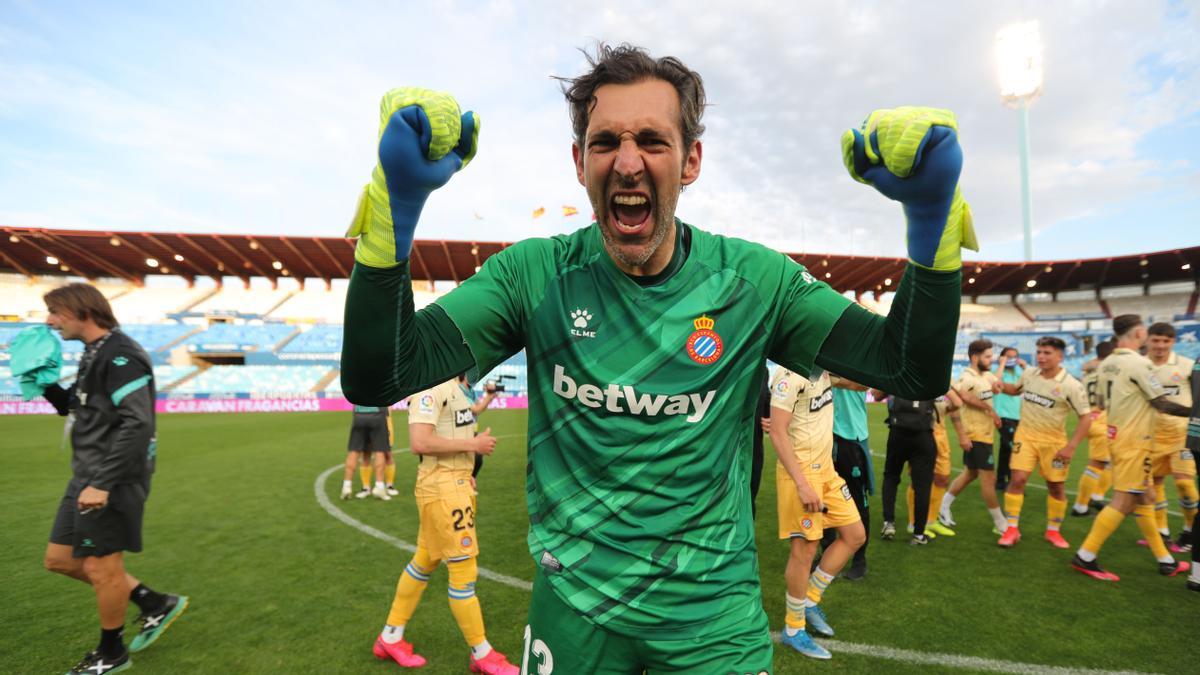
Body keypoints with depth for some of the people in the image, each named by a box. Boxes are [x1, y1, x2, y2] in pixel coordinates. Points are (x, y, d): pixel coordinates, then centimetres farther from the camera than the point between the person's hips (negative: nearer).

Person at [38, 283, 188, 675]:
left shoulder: (120, 356, -19)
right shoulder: (94, 354, 13)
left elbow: (137, 425, -26)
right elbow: (71, 407, 25)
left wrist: (104, 483, -26)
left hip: (112, 481, -10)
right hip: (88, 477, 10)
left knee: (102, 568, 4)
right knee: (60, 559, 17)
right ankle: (155, 603, 25)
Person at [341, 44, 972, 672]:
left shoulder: (753, 279, -10)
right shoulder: (535, 274, -12)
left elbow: (916, 371, -9)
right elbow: (373, 380, -18)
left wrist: (932, 210, -22)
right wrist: (398, 197, -29)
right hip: (572, 604, 0)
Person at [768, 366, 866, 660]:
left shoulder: (823, 368, 5)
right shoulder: (792, 373, -21)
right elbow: (778, 434, -22)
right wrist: (802, 484, -24)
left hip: (826, 469, 9)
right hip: (800, 472, -9)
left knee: (855, 535, 14)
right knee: (805, 549, 1)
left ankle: (809, 600, 28)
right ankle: (794, 630, 20)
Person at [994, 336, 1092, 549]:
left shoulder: (1071, 385, -14)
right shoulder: (1029, 374, -2)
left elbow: (1086, 417, -10)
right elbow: (1017, 390, 20)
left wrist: (1071, 447, -17)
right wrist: (1003, 386, -4)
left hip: (1053, 441, -1)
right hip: (1026, 435, 2)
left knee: (1056, 486, 8)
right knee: (1018, 479, -8)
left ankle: (1053, 530, 28)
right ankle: (1012, 529, 1)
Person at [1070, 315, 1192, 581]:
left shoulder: (1107, 364, 7)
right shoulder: (1140, 363, -16)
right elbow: (1162, 404, -12)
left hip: (1116, 436, 8)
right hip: (1134, 441, -8)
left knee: (1144, 498, 17)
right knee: (1123, 502, -4)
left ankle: (1165, 560, 28)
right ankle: (1085, 557, -3)